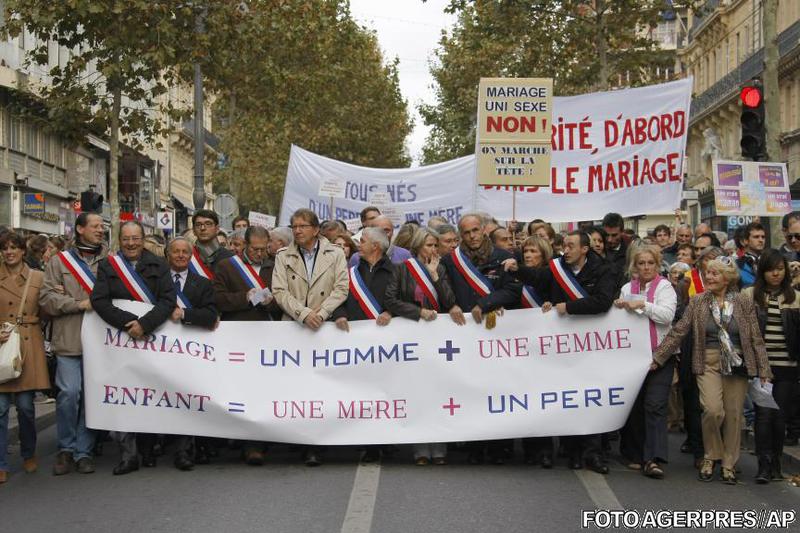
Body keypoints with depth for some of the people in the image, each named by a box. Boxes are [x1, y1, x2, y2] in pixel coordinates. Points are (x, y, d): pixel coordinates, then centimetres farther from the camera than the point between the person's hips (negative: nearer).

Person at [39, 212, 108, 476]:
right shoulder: (61, 261, 7)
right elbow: (46, 298, 1)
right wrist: (78, 303, -11)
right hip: (69, 340, -2)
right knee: (69, 392, -9)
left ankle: (84, 451, 15)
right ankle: (66, 449, 9)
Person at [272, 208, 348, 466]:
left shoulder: (335, 254, 8)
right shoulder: (283, 257, 12)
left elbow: (341, 288, 0)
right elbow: (280, 292, 2)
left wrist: (321, 313, -12)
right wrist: (304, 313, -12)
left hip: (326, 326, -1)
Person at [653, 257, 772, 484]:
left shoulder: (744, 303, 0)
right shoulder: (698, 302, 1)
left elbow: (756, 339, 2)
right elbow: (677, 332, -1)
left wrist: (764, 371, -1)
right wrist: (657, 357, -6)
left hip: (737, 364, 1)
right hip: (709, 363, -1)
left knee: (734, 414, 3)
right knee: (713, 410, -17)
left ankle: (729, 465, 19)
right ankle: (710, 457, 7)